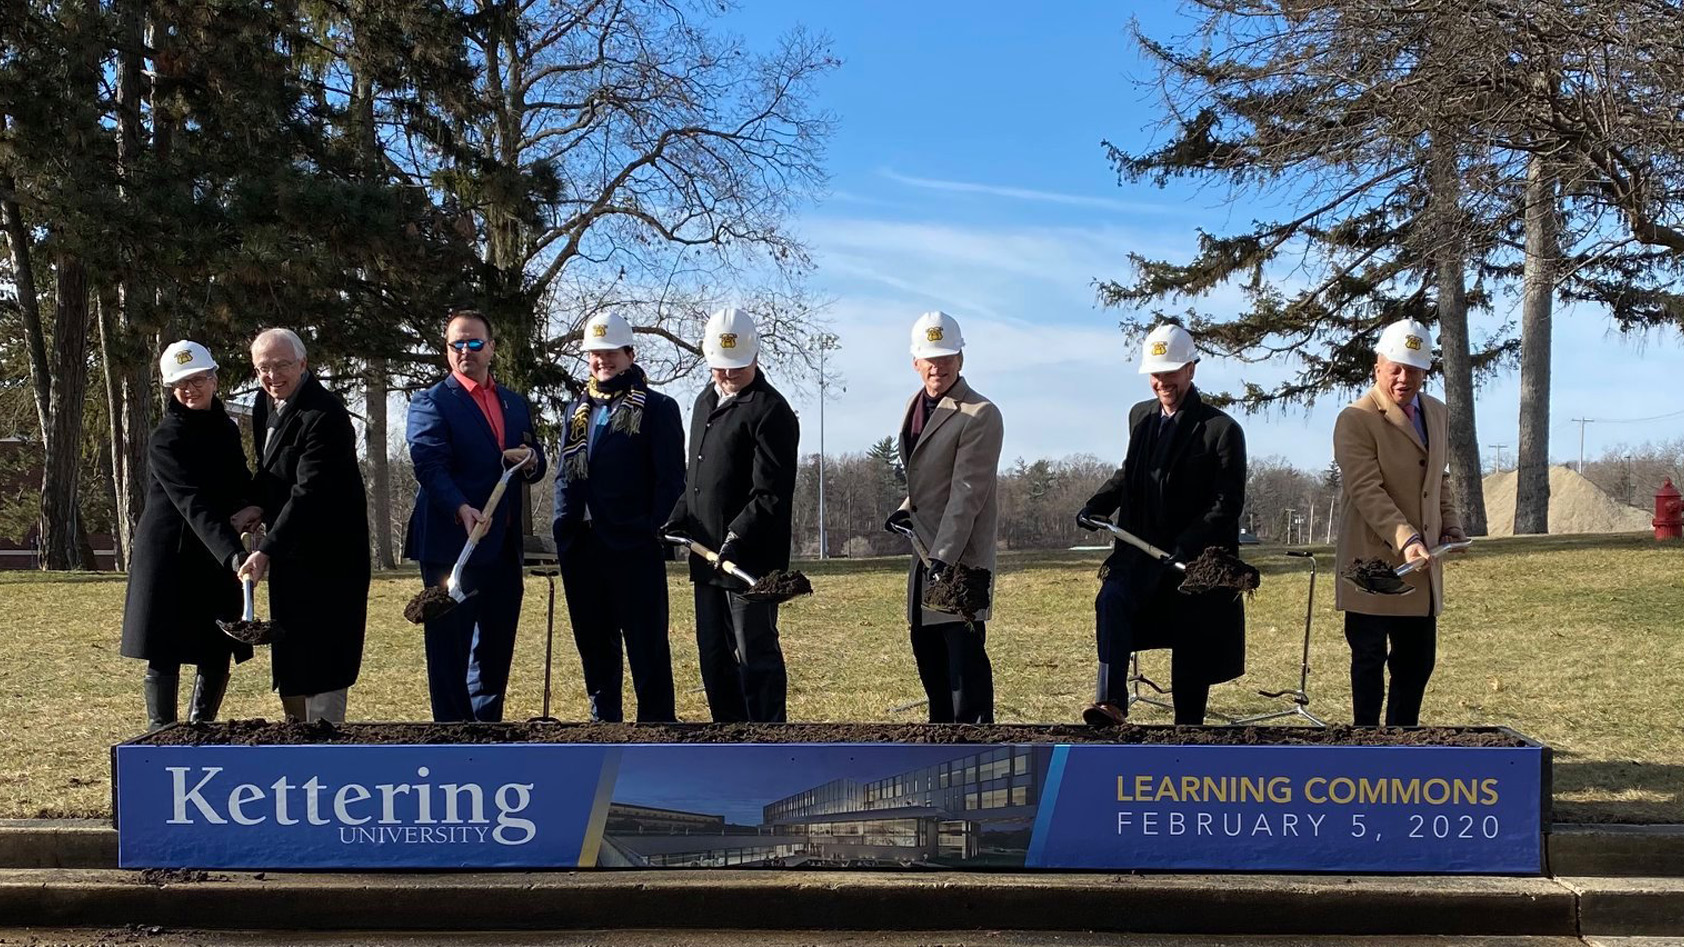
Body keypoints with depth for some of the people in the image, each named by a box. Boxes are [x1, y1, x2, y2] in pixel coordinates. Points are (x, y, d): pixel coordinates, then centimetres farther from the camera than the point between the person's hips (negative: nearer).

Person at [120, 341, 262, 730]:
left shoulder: (226, 429, 9)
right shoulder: (166, 440, -14)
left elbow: (239, 481, 20)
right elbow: (194, 504, -27)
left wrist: (249, 506, -6)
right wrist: (233, 554, -40)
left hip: (216, 558, 6)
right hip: (170, 555, -6)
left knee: (218, 653, 6)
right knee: (165, 653, -2)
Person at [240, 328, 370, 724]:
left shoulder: (324, 414, -21)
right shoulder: (265, 402, 8)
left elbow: (309, 493, -28)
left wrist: (266, 550, -32)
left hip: (326, 555, -9)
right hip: (287, 550, 9)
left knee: (321, 661, -5)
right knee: (287, 661, 14)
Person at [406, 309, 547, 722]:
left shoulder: (516, 404, 17)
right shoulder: (431, 402, -3)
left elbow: (536, 467, 19)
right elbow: (430, 465, -17)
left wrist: (531, 461, -6)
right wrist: (461, 509, -34)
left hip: (504, 549, 6)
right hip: (452, 545, -6)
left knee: (495, 655, 14)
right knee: (450, 654, -1)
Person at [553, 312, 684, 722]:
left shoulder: (657, 407, -2)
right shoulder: (578, 409, 15)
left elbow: (670, 479, -6)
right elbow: (564, 476, 16)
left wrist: (658, 533, -13)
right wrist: (564, 531, 6)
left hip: (634, 548, -6)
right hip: (582, 547, 6)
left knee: (646, 644, -1)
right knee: (594, 642, 14)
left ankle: (657, 720, 5)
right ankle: (604, 718, 25)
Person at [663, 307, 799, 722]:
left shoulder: (770, 411, -12)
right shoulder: (706, 401, 16)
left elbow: (771, 493, -18)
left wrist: (737, 535, -27)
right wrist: (678, 518, 12)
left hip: (752, 559, -9)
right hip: (708, 555, 9)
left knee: (755, 655, -2)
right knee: (714, 656, 14)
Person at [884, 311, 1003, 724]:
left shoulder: (980, 415, -15)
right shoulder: (915, 405, 11)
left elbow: (967, 493, -21)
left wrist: (944, 557, -24)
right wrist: (906, 509, 5)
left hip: (960, 553, -9)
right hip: (925, 548, 9)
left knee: (965, 655, -6)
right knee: (927, 651, 16)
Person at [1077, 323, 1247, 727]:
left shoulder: (1222, 430, -9)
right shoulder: (1140, 416, 8)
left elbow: (1228, 504, -12)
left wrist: (1186, 545, -26)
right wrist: (1098, 504, 4)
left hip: (1196, 562, -3)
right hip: (1141, 550, 3)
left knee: (1191, 662, 4)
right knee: (1112, 599, -27)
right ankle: (1111, 701, -34)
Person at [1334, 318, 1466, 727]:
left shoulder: (1437, 414, 14)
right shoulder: (1356, 419, -11)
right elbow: (1366, 490, -20)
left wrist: (1450, 524, 8)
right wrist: (1405, 539, -30)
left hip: (1422, 564, 7)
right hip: (1373, 563, -7)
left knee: (1418, 662, 11)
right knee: (1370, 661, 1)